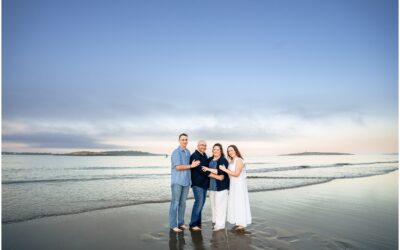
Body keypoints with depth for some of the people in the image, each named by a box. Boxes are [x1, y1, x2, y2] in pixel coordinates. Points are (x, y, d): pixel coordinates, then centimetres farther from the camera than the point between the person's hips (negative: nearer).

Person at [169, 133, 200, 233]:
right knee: (175, 203, -1)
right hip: (177, 181, -6)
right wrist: (191, 166, -12)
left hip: (186, 181, 6)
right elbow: (178, 167, -16)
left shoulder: (188, 152, 12)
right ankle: (173, 225, 6)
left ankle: (181, 223, 21)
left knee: (183, 203, 11)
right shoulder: (176, 152, -9)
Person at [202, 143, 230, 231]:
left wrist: (208, 169, -12)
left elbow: (220, 172, -18)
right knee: (213, 204, 8)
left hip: (221, 186, -5)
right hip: (212, 186, 6)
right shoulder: (210, 160, 12)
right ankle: (215, 222, 20)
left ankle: (220, 224, 5)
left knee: (220, 204, -4)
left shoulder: (223, 160, -6)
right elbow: (205, 171, 7)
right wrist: (217, 176, -5)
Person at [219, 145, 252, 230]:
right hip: (233, 184, 8)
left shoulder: (239, 160, -15)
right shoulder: (231, 161, 10)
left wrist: (225, 169, -19)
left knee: (240, 203, -1)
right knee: (234, 203, 12)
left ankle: (242, 223, 8)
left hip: (239, 184, -8)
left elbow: (236, 174, -22)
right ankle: (238, 222, 22)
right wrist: (224, 169, -3)